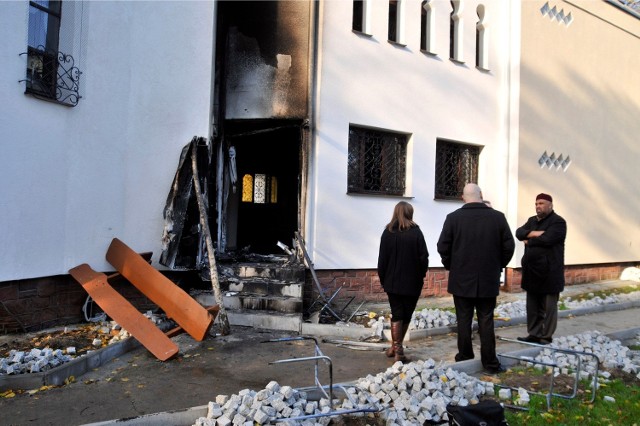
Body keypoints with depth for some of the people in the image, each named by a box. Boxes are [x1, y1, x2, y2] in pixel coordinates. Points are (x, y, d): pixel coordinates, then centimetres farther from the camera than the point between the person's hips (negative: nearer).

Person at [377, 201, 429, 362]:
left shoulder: (388, 232, -3)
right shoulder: (416, 232, -8)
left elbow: (382, 258, -1)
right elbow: (424, 257, -8)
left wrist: (383, 279, 9)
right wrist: (421, 275, 7)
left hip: (393, 281, 1)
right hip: (412, 282, -1)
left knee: (396, 314, 9)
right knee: (406, 314, 12)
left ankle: (396, 348, 6)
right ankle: (397, 348, 18)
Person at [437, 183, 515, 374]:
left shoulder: (453, 218, -8)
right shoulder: (498, 217, -4)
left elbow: (443, 247, -7)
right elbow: (509, 246, -1)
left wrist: (450, 266, 9)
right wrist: (498, 266, 13)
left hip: (461, 279, -1)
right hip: (489, 280, 1)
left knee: (464, 320, 10)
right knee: (486, 321, 7)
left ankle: (464, 357, 19)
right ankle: (490, 362, 11)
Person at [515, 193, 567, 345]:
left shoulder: (558, 222, -7)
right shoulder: (532, 220, 17)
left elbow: (547, 239, -21)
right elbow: (519, 232, 4)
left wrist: (529, 241, -6)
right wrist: (533, 233, -15)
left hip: (549, 272, -7)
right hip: (532, 271, 7)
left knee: (549, 307, 1)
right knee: (532, 306, 12)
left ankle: (546, 337, 8)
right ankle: (534, 334, 21)